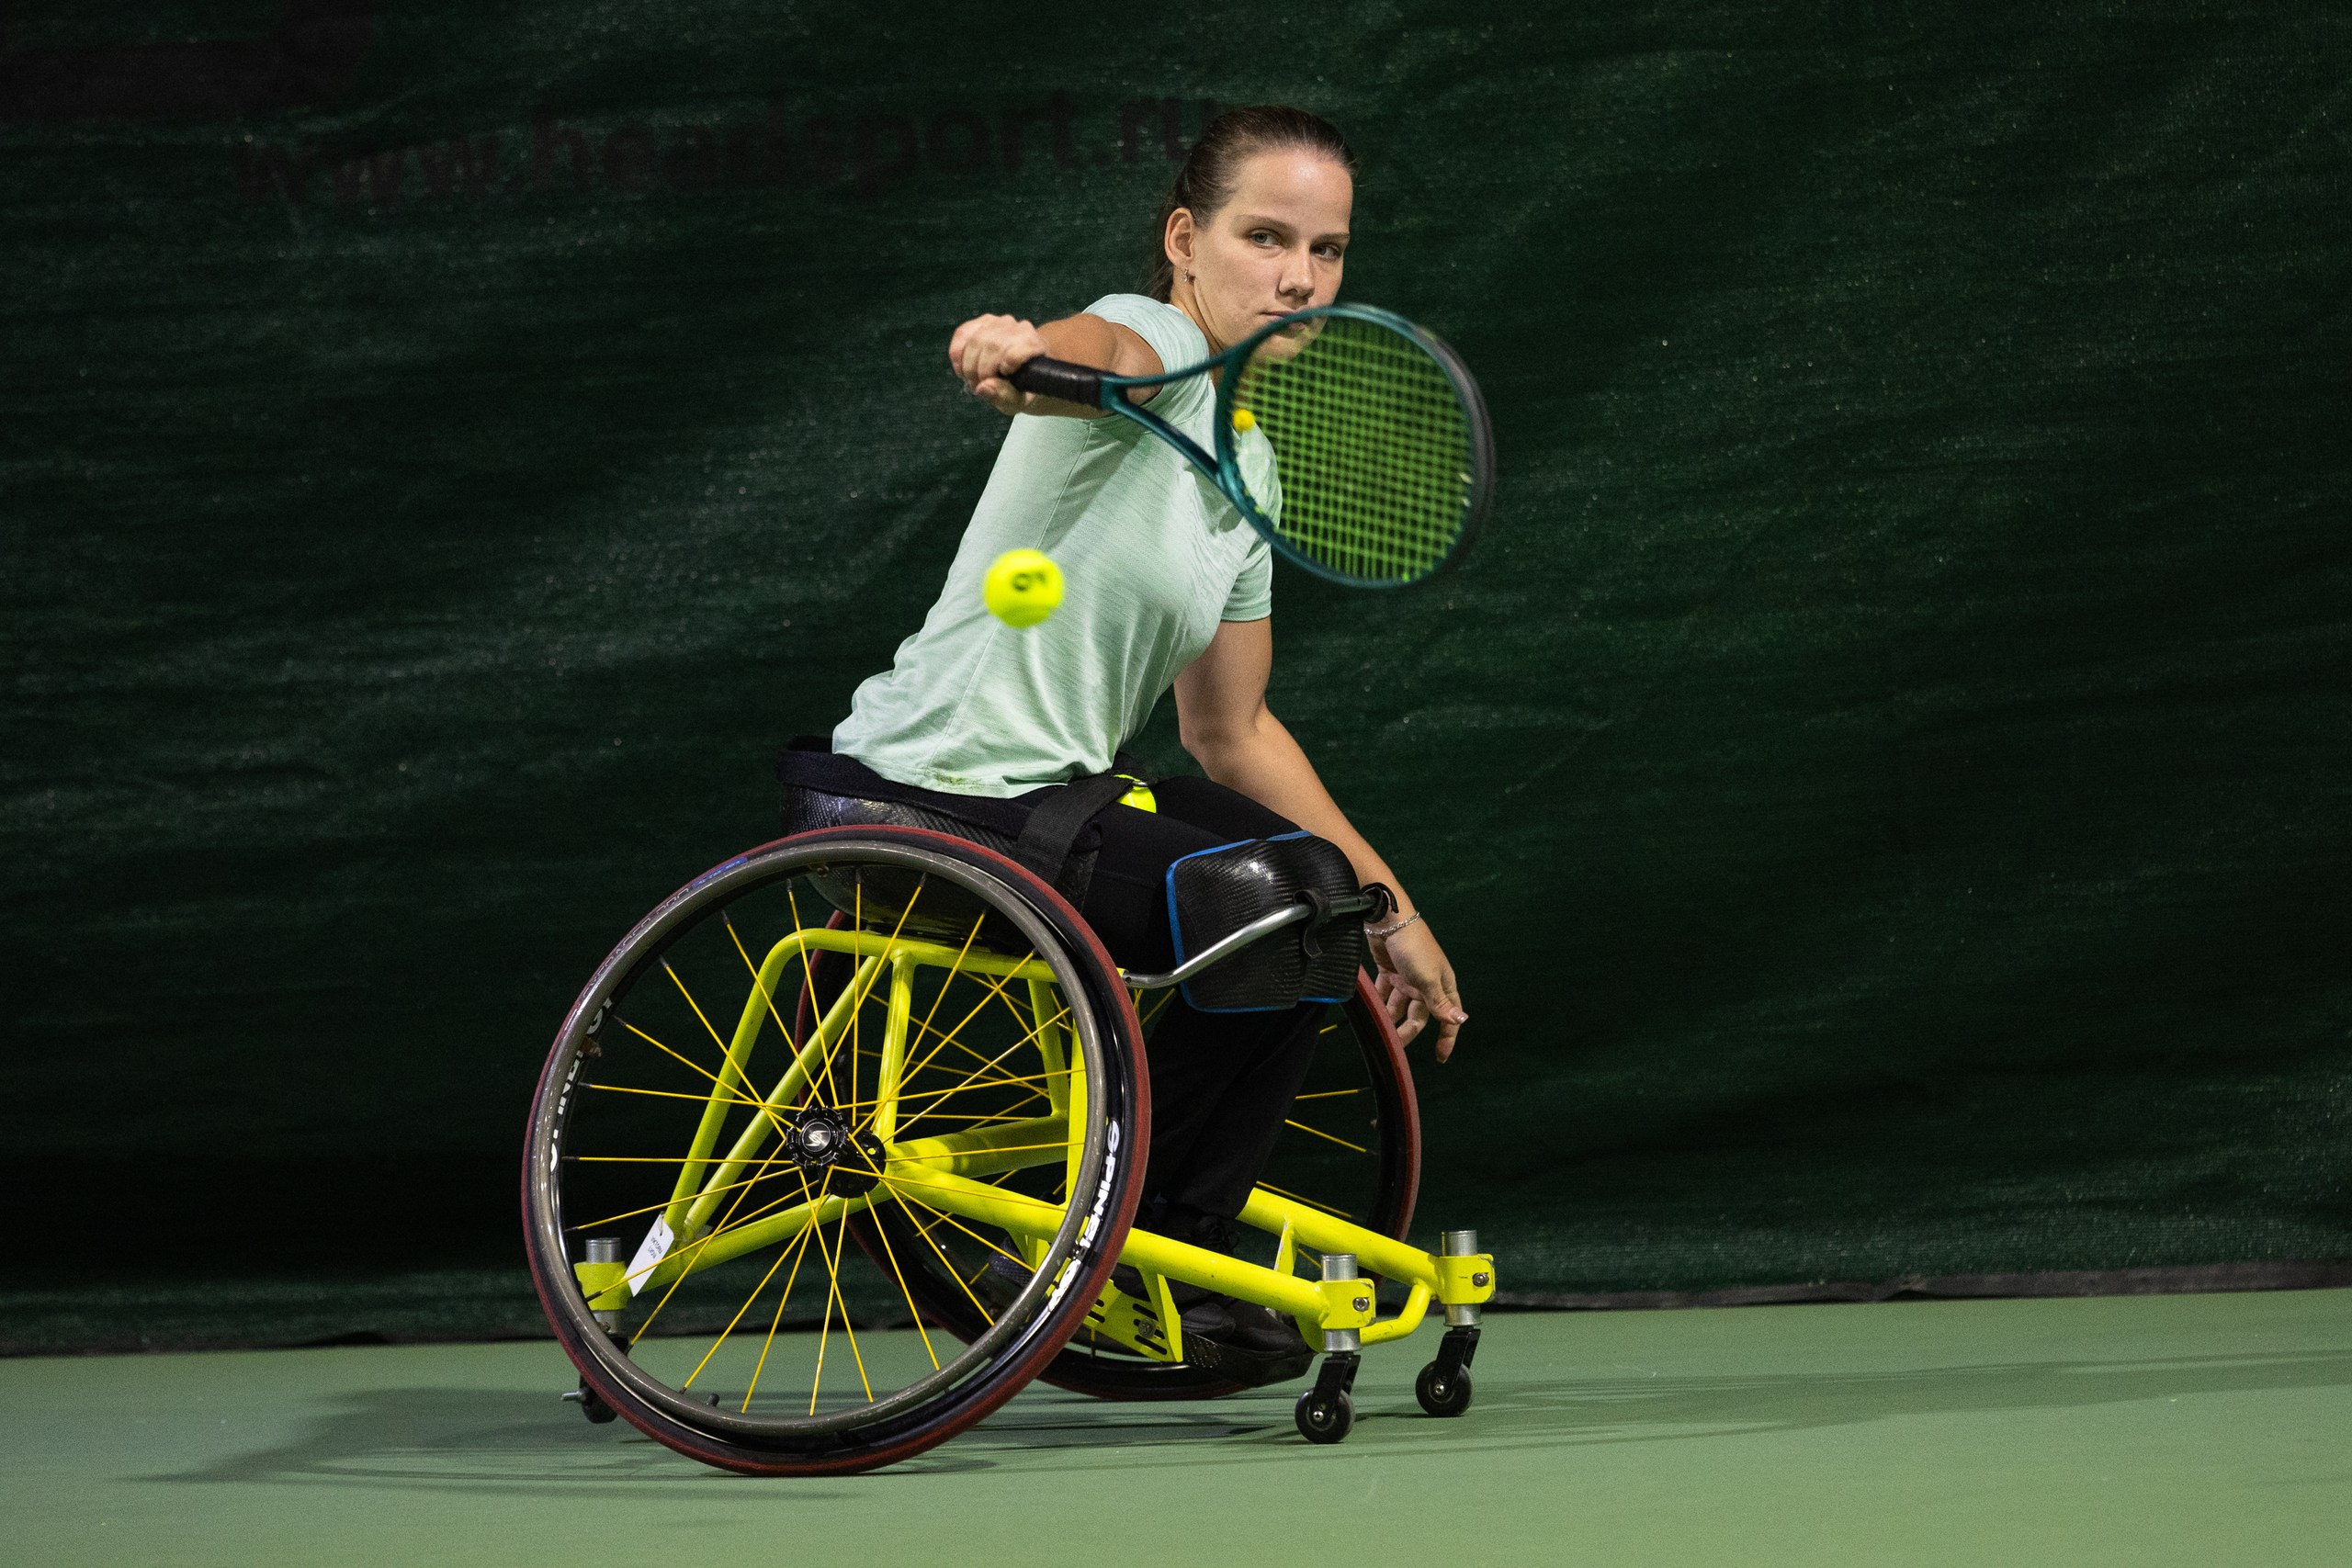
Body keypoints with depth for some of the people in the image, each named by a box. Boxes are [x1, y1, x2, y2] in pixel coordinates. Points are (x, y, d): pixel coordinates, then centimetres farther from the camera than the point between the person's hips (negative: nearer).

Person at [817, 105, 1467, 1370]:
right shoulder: (1151, 346, -11)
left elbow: (1231, 732, 21)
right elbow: (1098, 353, -39)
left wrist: (1386, 908, 21)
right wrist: (1021, 350, -63)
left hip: (1044, 787, 10)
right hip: (933, 796, -10)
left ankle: (1173, 1266, 26)